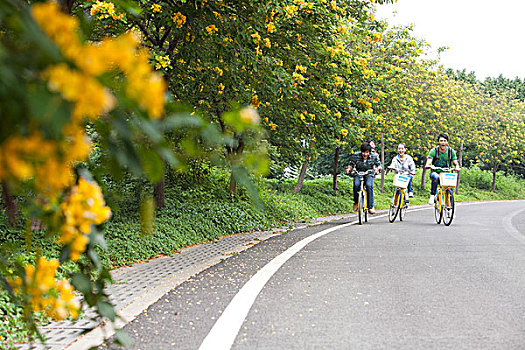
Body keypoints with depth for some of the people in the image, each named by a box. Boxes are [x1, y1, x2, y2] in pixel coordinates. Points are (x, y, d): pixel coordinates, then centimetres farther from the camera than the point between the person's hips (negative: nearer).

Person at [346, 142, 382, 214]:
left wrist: (377, 169, -27)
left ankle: (371, 206, -23)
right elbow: (351, 164, 0)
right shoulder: (356, 156, -8)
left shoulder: (374, 156, -8)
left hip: (369, 175, -1)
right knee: (356, 185, -31)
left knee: (369, 185, -32)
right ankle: (356, 202, -5)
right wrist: (349, 168, -22)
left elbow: (379, 165, -4)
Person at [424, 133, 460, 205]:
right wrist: (428, 166, -42)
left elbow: (456, 163, -3)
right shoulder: (434, 151, -9)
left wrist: (457, 168, -27)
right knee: (435, 177, -38)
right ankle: (432, 196, -26)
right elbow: (428, 163, -17)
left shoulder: (451, 151, -3)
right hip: (436, 172, -1)